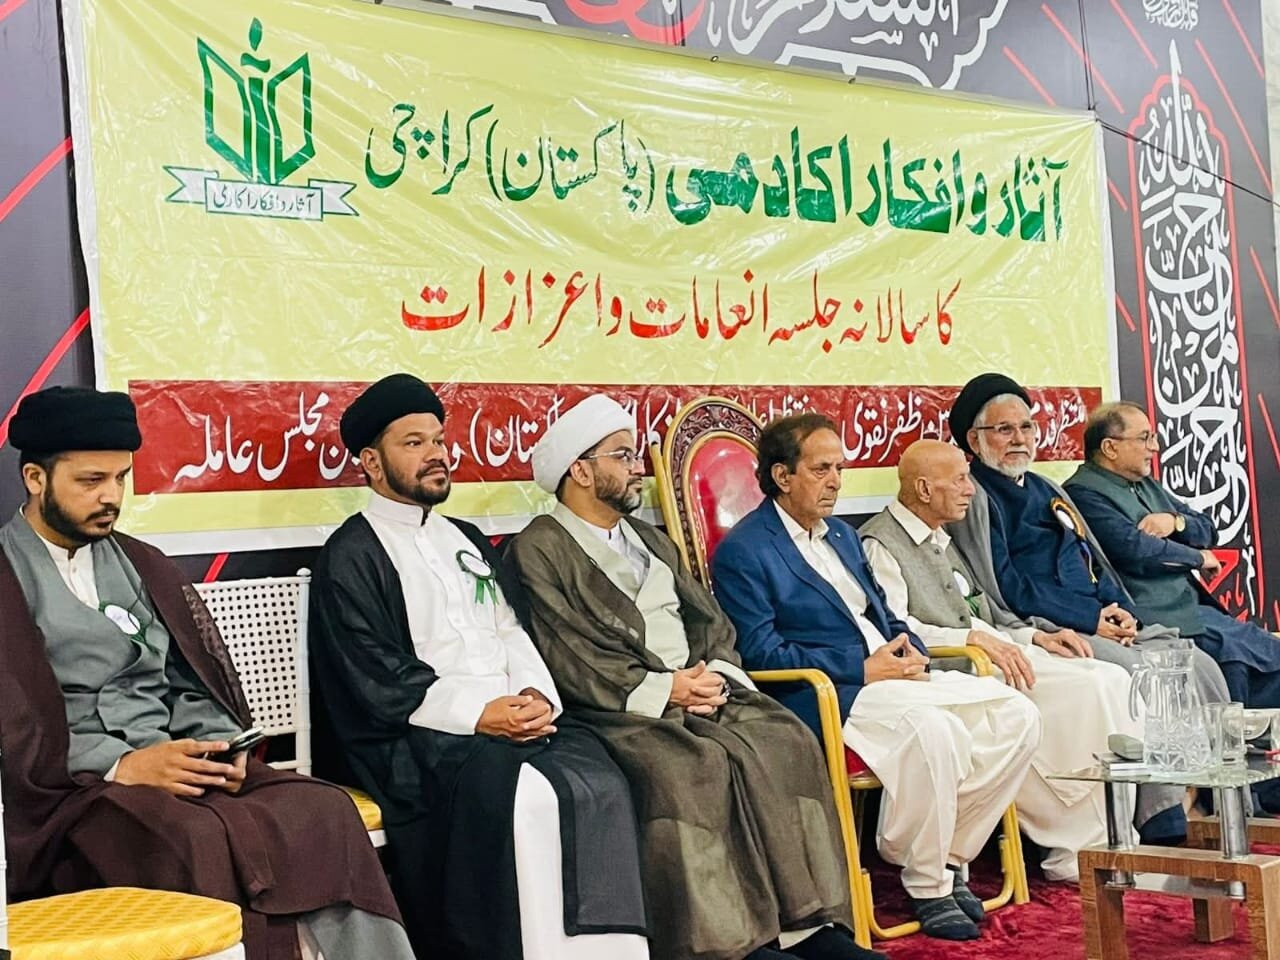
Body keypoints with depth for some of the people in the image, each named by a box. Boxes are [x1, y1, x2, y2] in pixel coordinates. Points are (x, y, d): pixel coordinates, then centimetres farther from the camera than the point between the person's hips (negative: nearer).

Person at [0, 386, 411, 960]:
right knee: (200, 839, -36)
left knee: (323, 810, -23)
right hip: (69, 787, -5)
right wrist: (123, 765, -19)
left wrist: (220, 750, -5)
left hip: (175, 768, 5)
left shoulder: (142, 564, 20)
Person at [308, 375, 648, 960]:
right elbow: (376, 678, -8)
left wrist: (536, 694, -5)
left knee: (598, 784, -22)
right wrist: (479, 713, -17)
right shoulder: (350, 556, 1)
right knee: (528, 798, -32)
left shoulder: (466, 539, 23)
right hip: (422, 736, -6)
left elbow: (511, 632, 17)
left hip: (515, 715, 6)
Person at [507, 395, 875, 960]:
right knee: (692, 766, -33)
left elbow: (710, 621, 19)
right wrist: (661, 690, -15)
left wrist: (714, 672, -3)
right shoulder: (539, 550, 1)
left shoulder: (649, 541, 25)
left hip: (701, 690, 6)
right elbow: (566, 659, -10)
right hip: (619, 709, -6)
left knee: (784, 742, -18)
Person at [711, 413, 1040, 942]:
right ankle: (927, 887, -15)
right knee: (932, 729, -34)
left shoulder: (841, 535, 22)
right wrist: (862, 666, -17)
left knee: (1016, 716, -7)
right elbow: (761, 654, -14)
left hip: (892, 674, 9)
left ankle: (948, 859, 2)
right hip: (824, 697, -9)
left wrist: (909, 648, 1)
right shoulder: (742, 552, -5)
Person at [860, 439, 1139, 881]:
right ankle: (1076, 851, -16)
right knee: (1088, 688, -23)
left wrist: (1034, 636, 10)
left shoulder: (940, 540, 25)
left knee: (1112, 678, -9)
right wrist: (973, 637, -24)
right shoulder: (879, 544, -6)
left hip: (994, 652, 9)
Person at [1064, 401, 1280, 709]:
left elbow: (1208, 530, 20)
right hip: (1159, 619, -9)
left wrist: (1175, 520, -3)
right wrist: (1198, 558, -5)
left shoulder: (1147, 485, 20)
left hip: (1193, 606, 9)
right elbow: (1135, 550, -21)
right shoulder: (1083, 493, -9)